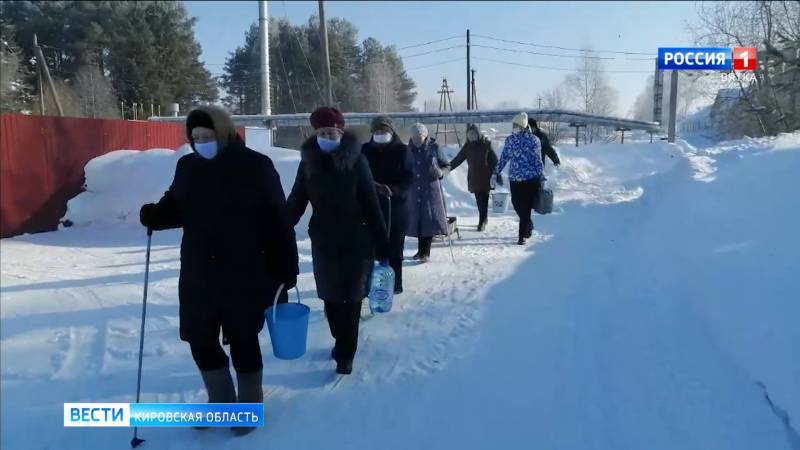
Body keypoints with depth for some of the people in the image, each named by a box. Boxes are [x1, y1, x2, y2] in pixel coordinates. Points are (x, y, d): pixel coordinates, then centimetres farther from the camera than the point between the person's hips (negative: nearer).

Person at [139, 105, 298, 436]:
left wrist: (286, 269, -10)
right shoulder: (187, 166, 2)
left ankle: (250, 406, 32)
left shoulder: (256, 166, -11)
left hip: (246, 273, -5)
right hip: (198, 272, 5)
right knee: (200, 339, 13)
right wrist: (153, 215, -10)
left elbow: (278, 222, -10)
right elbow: (175, 207, 14)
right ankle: (221, 401, 37)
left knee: (243, 341, 9)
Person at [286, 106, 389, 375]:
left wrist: (382, 244, -8)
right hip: (323, 242, 3)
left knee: (350, 298, 3)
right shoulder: (308, 163, -1)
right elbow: (296, 203, 2)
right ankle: (341, 342, 34)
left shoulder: (356, 161, -8)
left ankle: (346, 354, 13)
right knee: (331, 297, 12)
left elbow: (371, 204, -7)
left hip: (356, 241, -3)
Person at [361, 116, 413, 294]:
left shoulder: (402, 150, -3)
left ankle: (395, 283, 15)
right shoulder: (366, 150, 3)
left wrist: (393, 190, -23)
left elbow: (409, 177, -6)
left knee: (394, 246, 4)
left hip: (396, 205, -2)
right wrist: (375, 187, -16)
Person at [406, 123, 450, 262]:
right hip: (414, 191, 3)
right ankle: (421, 250, 21)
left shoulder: (433, 148, -3)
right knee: (417, 219, 8)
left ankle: (426, 252, 1)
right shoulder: (409, 150, 4)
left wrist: (440, 172, -16)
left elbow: (447, 166, 3)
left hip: (431, 190, -3)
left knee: (430, 219, -5)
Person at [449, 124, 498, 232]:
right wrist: (448, 167, -2)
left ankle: (482, 221, -3)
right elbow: (458, 159, 7)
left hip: (485, 177, -3)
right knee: (479, 200, 7)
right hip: (474, 178, 3)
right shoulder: (468, 146, 5)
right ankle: (484, 219, 20)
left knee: (483, 199, -6)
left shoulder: (486, 144, -3)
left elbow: (494, 160, -2)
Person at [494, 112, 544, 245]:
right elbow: (504, 157, 15)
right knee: (516, 204, 7)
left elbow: (537, 159, -4)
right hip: (514, 178, 4)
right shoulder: (510, 140, 6)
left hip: (530, 178, -4)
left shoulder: (533, 140, -5)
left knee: (525, 207, -2)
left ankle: (522, 235, 6)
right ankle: (528, 225, 34)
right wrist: (497, 172, 16)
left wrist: (540, 177, -8)